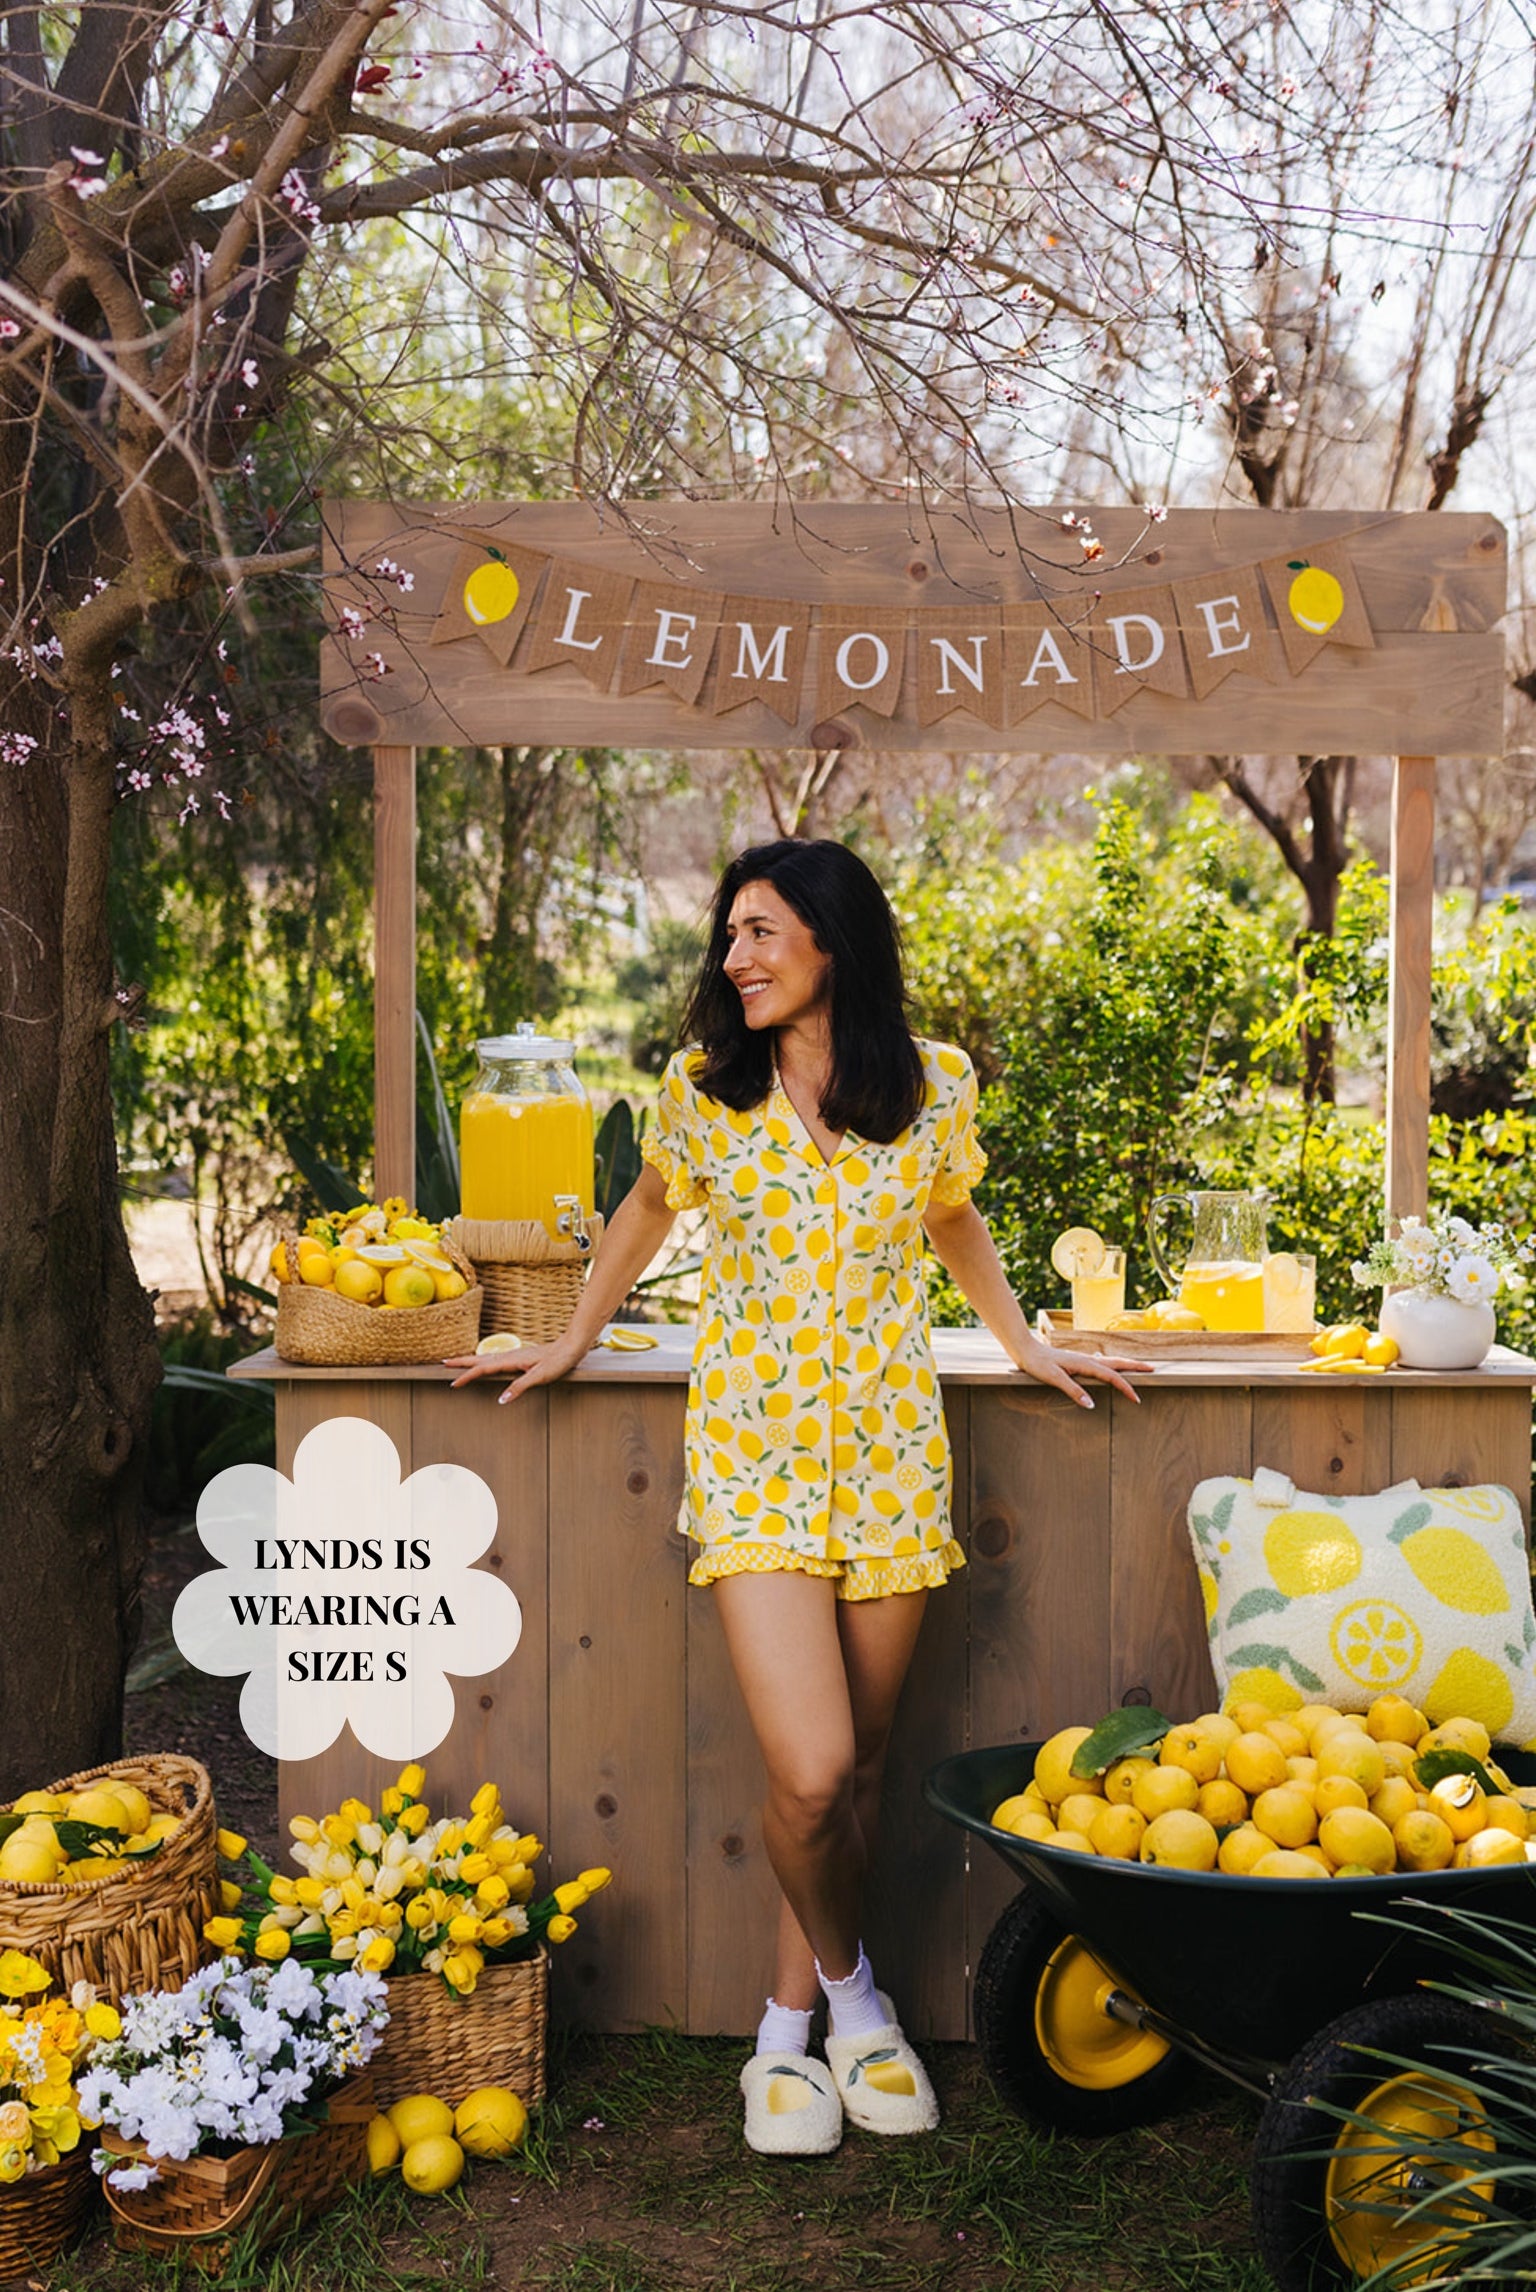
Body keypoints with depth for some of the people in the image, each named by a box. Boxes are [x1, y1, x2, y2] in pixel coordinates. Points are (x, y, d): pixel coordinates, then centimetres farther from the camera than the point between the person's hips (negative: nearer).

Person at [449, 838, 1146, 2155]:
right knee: (810, 1774, -12)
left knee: (860, 1763, 8)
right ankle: (848, 1985, 18)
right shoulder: (704, 1084, -1)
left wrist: (1027, 1347, 22)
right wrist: (574, 1342, 23)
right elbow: (650, 1211, 17)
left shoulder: (936, 1087, 1)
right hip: (753, 1448, -2)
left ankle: (793, 2018, 29)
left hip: (892, 1447, 2)